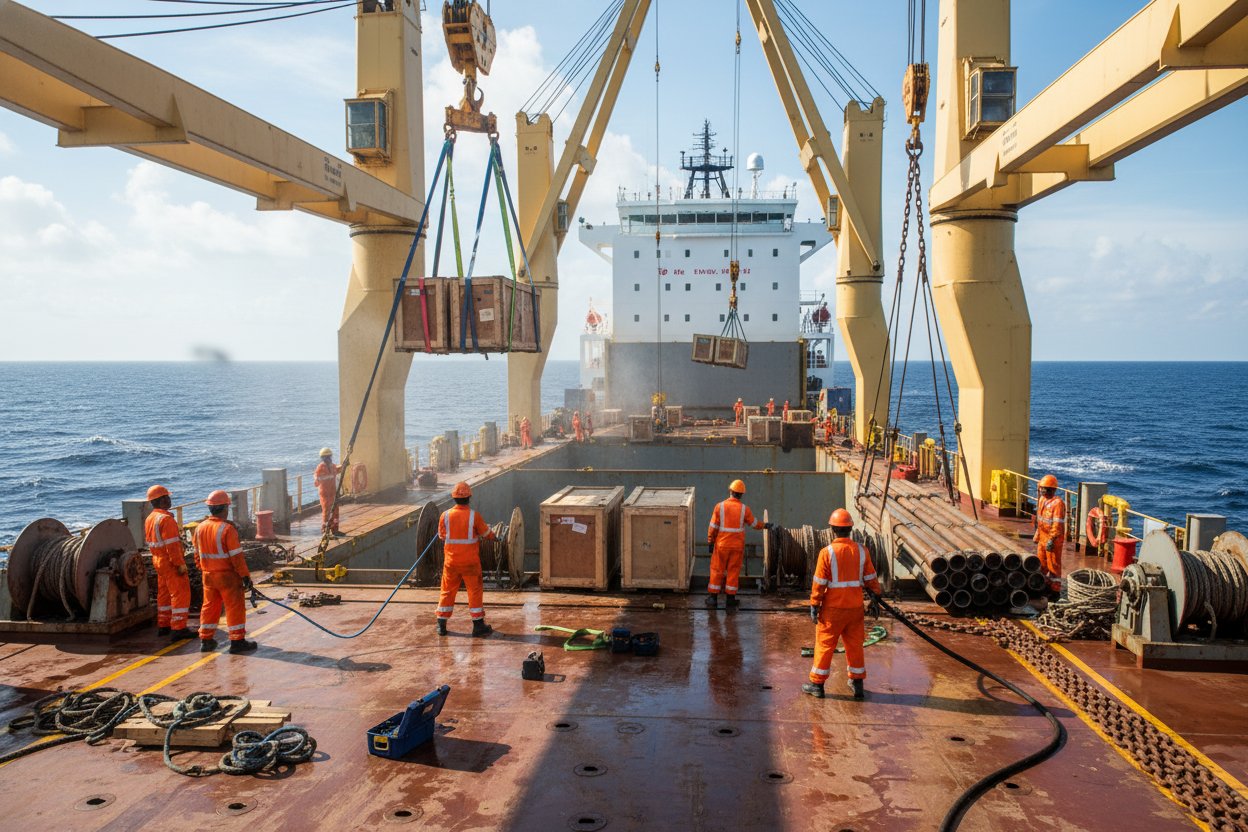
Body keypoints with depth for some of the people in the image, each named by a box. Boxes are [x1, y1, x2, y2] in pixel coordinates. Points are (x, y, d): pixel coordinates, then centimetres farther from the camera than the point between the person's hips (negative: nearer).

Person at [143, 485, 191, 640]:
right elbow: (171, 545, -23)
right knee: (180, 593, -5)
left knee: (164, 593, 18)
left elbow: (151, 541, 18)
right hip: (170, 562, -10)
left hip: (158, 560, 10)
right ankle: (178, 629, -7)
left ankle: (163, 626, 25)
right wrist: (181, 564, -20)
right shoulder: (166, 518, -19)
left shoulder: (149, 519, 11)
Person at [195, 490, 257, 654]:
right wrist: (245, 576, -12)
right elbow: (236, 556, -18)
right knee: (235, 606, 1)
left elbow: (198, 554, 12)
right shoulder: (228, 528, -18)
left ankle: (206, 640, 22)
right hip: (227, 575, -7)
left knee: (209, 606, 16)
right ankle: (237, 641, 4)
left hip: (208, 574, 7)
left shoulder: (200, 528, 4)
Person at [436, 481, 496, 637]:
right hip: (470, 561, -2)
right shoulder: (474, 516, -12)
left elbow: (442, 536, 8)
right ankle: (478, 625, 11)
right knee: (475, 591, 7)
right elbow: (486, 533, 0)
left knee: (447, 591, 12)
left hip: (451, 561, 2)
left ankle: (441, 625, 16)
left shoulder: (445, 515, -6)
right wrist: (494, 537, 22)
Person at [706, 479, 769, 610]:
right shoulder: (744, 509, -7)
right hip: (737, 545, 0)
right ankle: (730, 599, 11)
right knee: (733, 571, 8)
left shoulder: (719, 506, -8)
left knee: (717, 570, 8)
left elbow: (713, 527, -6)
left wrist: (710, 542, 4)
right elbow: (754, 523, 7)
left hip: (721, 544, 0)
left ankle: (712, 598, 11)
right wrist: (765, 525, 26)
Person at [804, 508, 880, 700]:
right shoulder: (861, 551, -2)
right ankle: (857, 684, 23)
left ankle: (817, 684, 14)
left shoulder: (827, 552, -13)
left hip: (833, 608, -3)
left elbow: (819, 583, -11)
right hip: (855, 607, 3)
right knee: (855, 644, 15)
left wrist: (814, 606, -4)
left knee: (825, 645, 7)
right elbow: (871, 578, 4)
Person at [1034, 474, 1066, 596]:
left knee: (1053, 565, 1)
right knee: (1041, 563, 19)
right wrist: (1037, 536, 20)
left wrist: (1051, 540, -24)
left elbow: (1057, 524, -23)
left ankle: (1055, 590, 11)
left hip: (1053, 540, -9)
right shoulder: (1042, 500, 8)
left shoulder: (1057, 503, -20)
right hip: (1042, 538, 9)